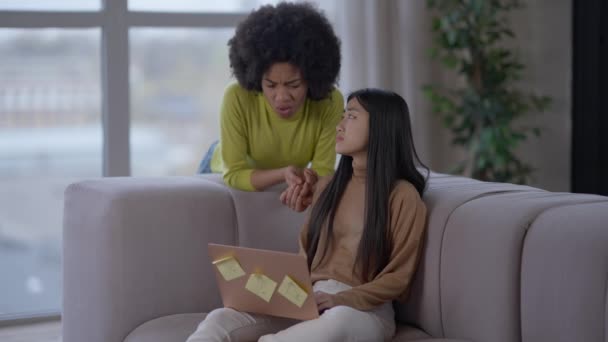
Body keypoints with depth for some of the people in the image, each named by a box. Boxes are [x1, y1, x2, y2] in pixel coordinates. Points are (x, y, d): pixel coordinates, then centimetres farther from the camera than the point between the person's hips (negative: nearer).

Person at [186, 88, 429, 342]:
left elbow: (398, 276, -4)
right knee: (220, 319, -24)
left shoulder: (403, 195, -2)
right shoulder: (327, 186, 17)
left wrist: (340, 299, -17)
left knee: (337, 321, -45)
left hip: (366, 309, -5)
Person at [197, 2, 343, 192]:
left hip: (284, 186, 2)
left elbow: (323, 172, -27)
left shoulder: (331, 102, -32)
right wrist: (283, 174, -47)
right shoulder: (237, 98, -37)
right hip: (223, 174, -1)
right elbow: (235, 174, -31)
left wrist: (306, 182, -49)